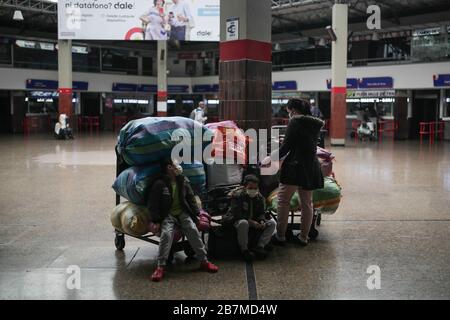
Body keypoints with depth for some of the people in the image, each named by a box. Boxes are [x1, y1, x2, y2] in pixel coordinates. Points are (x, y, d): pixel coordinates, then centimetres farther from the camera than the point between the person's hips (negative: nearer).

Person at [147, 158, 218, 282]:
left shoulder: (183, 181, 9)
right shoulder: (159, 184, -5)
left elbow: (191, 198, 14)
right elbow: (153, 204, -5)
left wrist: (197, 213, 6)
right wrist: (156, 221, -12)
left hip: (183, 213, 4)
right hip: (167, 215, -3)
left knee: (193, 231, -16)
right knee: (166, 234, -27)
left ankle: (204, 261, -8)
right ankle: (161, 267, -25)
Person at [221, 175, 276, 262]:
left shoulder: (259, 197, 3)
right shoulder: (237, 195, -15)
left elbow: (261, 212, 7)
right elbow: (237, 214, -21)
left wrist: (262, 221, -18)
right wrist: (251, 222, -31)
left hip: (254, 221, 6)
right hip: (237, 220, -6)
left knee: (272, 223, -10)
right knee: (243, 223, -41)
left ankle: (259, 247, -20)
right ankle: (244, 250, -26)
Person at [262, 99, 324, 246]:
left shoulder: (295, 122, -10)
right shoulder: (315, 124, 13)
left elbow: (286, 147, -13)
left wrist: (271, 159, -2)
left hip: (295, 167, -8)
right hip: (311, 168, 8)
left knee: (283, 201, 0)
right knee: (307, 204, 12)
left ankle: (280, 236, 2)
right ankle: (303, 237, 19)